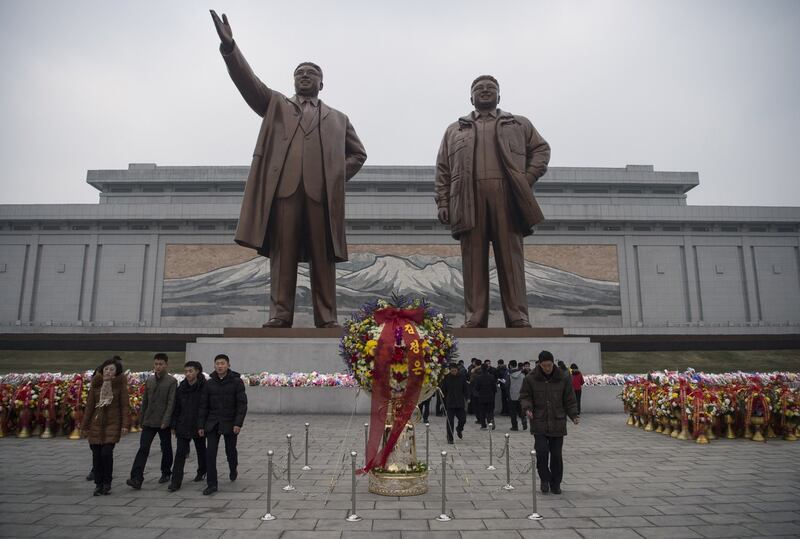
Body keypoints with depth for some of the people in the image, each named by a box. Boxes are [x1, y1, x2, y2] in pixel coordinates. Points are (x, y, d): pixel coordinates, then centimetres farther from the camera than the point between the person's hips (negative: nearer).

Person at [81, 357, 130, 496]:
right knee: (96, 454, 3)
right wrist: (85, 425, 5)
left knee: (107, 452, -11)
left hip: (112, 423, -3)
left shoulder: (120, 384, -3)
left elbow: (125, 405, -4)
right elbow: (89, 405, 7)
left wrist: (125, 424, -11)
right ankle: (98, 484, 17)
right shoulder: (96, 383, 3)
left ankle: (107, 484, 6)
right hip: (96, 423, 3)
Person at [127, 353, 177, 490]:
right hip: (149, 422, 4)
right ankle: (136, 478, -7)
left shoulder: (172, 381, -8)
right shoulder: (149, 380, 8)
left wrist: (165, 421, -18)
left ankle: (166, 473, 26)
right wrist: (142, 419, 12)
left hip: (164, 422, -3)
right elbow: (145, 401, 14)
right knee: (143, 448, -5)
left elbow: (171, 403, -13)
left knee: (166, 449, 9)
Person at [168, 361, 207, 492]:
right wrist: (173, 425, 6)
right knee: (180, 453, -3)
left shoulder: (204, 387, -12)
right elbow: (176, 407, 7)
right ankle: (176, 481, 1)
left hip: (198, 426, -2)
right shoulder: (181, 387, 1)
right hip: (183, 426, 3)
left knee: (201, 450, 16)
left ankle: (202, 471, 39)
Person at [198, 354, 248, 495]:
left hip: (230, 424, -2)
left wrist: (238, 423, -18)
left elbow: (242, 404, -10)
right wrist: (201, 425, 2)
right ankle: (211, 484, 4)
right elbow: (203, 405, 6)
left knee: (230, 451, 12)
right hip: (212, 424, 2)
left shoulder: (237, 381, -7)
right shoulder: (209, 383, 2)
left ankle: (233, 470, 43)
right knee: (210, 453, -6)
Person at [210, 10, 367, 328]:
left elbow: (358, 153, 25)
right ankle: (280, 315, -6)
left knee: (323, 257, -3)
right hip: (283, 187, 0)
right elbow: (248, 82, 11)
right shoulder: (276, 105, 24)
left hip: (322, 191, 1)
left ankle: (326, 319, -3)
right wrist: (229, 46, -4)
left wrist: (339, 176, 8)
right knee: (282, 253, -6)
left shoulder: (338, 119, 26)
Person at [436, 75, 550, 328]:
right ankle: (474, 319, -5)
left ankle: (518, 319, -6)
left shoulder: (520, 124, 24)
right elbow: (442, 170, 15)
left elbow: (541, 149, 17)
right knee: (474, 261, -4)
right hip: (469, 200, 1)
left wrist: (528, 178, 0)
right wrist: (442, 202, 3)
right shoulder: (454, 130, 24)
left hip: (507, 197, 0)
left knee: (511, 258, -5)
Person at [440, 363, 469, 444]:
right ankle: (450, 438, 9)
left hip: (460, 403, 2)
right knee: (450, 421, -1)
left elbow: (466, 389, 8)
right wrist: (444, 400, -3)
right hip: (450, 403, -2)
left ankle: (459, 429, 33)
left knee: (463, 419, 0)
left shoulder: (462, 377, 1)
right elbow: (442, 390, 1)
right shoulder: (446, 377, -4)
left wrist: (465, 399, -1)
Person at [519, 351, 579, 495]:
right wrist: (528, 408, -15)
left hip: (558, 423, 1)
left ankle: (555, 483, 23)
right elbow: (524, 396, 4)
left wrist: (574, 415, -6)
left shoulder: (563, 379, 2)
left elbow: (569, 400, 7)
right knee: (541, 452, -8)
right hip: (539, 423, -1)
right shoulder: (530, 379, -2)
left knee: (556, 455, 6)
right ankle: (545, 479, 15)